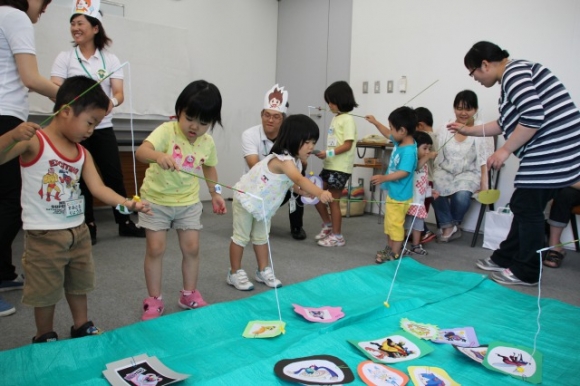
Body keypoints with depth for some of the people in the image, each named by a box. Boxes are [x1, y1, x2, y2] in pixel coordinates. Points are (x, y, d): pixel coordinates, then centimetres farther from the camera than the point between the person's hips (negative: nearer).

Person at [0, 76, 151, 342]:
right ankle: (44, 338, 29)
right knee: (46, 290, 8)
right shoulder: (34, 141, -15)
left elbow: (99, 189, -4)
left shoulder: (83, 154, 4)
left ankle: (82, 328, 39)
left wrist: (129, 203, -19)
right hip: (44, 235, -6)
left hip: (78, 231, 7)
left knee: (80, 283, 20)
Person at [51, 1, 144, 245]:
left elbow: (119, 93, -5)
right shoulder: (65, 58, 2)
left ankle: (125, 223, 14)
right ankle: (88, 227, 14)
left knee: (114, 176, 2)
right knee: (82, 179, 3)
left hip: (103, 128, 1)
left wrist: (111, 102, -28)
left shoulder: (111, 59, 5)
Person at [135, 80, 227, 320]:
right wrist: (158, 156, -58)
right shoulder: (167, 131, -21)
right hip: (157, 199, -3)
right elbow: (141, 151, -38)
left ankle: (189, 294, 25)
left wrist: (215, 194, 10)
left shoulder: (208, 142, -6)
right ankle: (154, 300, 16)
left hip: (188, 202, 4)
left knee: (192, 248, 5)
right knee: (155, 248, -1)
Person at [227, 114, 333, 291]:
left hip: (264, 203, 9)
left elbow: (292, 182, 4)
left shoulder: (295, 161, -5)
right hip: (246, 197, -9)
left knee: (261, 237, 17)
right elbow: (300, 179, -53)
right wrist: (320, 193, -66)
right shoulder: (283, 160, -37)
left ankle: (263, 271, 28)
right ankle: (235, 273, 17)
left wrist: (299, 190, -18)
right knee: (241, 237, 3)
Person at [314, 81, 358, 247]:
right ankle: (327, 225, 29)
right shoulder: (336, 118, 13)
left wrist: (328, 153, -22)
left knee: (333, 201, -1)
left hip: (340, 168, -8)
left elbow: (348, 145, -18)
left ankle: (337, 236, 13)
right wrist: (325, 154, 5)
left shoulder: (347, 119, -11)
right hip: (329, 165, 8)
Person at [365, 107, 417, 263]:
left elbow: (404, 172, -31)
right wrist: (375, 122, 24)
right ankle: (389, 248, 34)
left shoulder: (408, 150, -26)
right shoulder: (399, 142, 3)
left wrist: (383, 178, -33)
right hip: (392, 192, 10)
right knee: (389, 224, 20)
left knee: (395, 225, 0)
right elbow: (387, 134, 23)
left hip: (399, 195, -10)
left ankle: (395, 255, 12)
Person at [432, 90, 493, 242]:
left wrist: (484, 184, -16)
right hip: (445, 172, 2)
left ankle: (452, 225, 0)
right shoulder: (444, 130, 7)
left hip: (469, 173, -2)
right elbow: (437, 158, 6)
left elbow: (485, 160, -7)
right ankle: (449, 226, -9)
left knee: (462, 195, -33)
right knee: (434, 190, -31)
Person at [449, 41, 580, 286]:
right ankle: (505, 258, 28)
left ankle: (526, 272, 14)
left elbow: (533, 116, -25)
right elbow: (507, 124, 26)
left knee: (527, 210, 0)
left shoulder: (514, 72, -13)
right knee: (522, 207, 16)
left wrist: (505, 150, -17)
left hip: (551, 153, -10)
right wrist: (468, 131, 26)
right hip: (547, 154, 10)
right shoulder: (514, 76, 19)